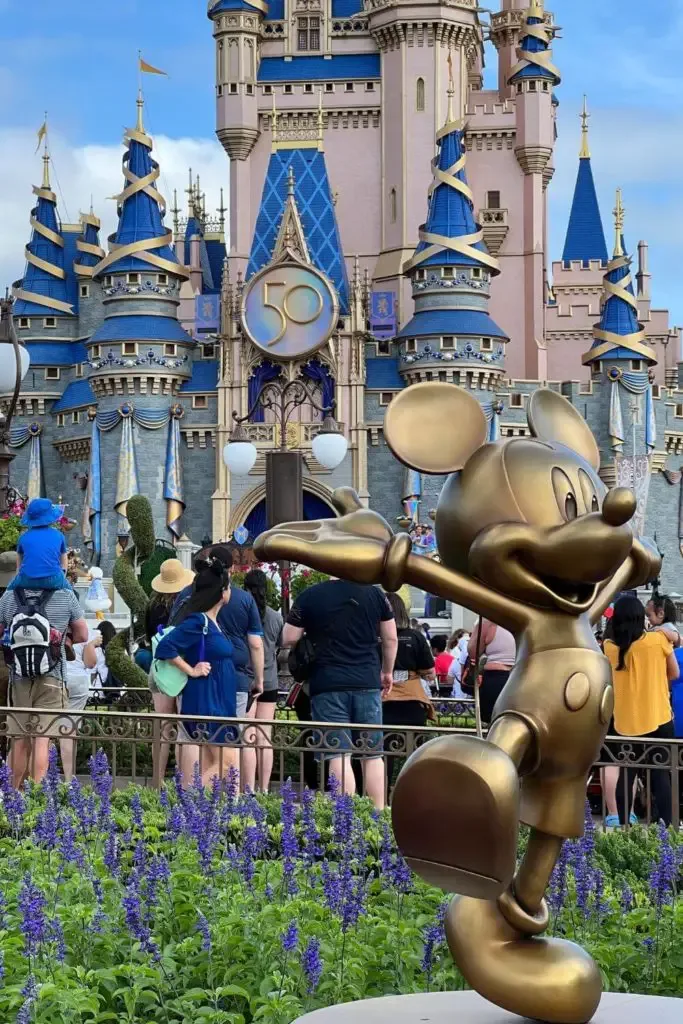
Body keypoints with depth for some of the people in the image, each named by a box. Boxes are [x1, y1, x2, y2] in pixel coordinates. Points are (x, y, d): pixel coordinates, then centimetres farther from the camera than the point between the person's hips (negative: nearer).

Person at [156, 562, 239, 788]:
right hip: (205, 702, -9)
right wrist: (191, 670, -15)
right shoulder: (198, 622, -17)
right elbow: (165, 647, -22)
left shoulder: (212, 622, 12)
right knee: (227, 760, -9)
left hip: (219, 702, 9)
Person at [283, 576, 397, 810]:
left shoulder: (309, 597, -2)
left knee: (338, 755, -5)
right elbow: (391, 638, 10)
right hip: (368, 683, 3)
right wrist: (387, 672, 24)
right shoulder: (375, 594, 4)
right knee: (373, 755, 9)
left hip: (328, 686, -2)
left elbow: (288, 639, 0)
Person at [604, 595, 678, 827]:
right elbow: (674, 673, 4)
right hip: (658, 720, -2)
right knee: (661, 775, 3)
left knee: (626, 776, 12)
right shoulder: (659, 639, -8)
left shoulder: (610, 647, -4)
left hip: (624, 723, 2)